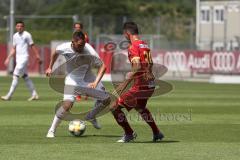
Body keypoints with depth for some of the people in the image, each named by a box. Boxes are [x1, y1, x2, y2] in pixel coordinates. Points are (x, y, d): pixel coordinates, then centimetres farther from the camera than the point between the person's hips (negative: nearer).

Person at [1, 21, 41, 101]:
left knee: (16, 76, -11)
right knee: (25, 76, 10)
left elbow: (32, 46, -5)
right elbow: (13, 49, 20)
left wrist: (37, 56, -8)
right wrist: (8, 58, 14)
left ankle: (9, 95, -12)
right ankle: (34, 94, 16)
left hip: (24, 57, -8)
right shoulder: (15, 36, 14)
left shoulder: (27, 35, -7)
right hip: (18, 58, 8)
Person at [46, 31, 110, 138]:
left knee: (106, 100, 0)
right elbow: (55, 53, 4)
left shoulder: (89, 51, -25)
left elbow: (102, 66, -16)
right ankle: (51, 131, -11)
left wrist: (95, 82, -28)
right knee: (67, 104, -25)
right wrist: (50, 68, 10)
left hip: (88, 78, 2)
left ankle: (91, 117, 29)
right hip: (73, 79, -2)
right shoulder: (64, 48, -22)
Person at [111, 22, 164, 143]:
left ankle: (129, 134, 4)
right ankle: (156, 133, 39)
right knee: (140, 108, 34)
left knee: (115, 108, -2)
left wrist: (126, 83, -25)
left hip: (140, 85, -9)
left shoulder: (133, 46, -13)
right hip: (151, 84, 9)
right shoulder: (145, 45, 12)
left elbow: (137, 67, -24)